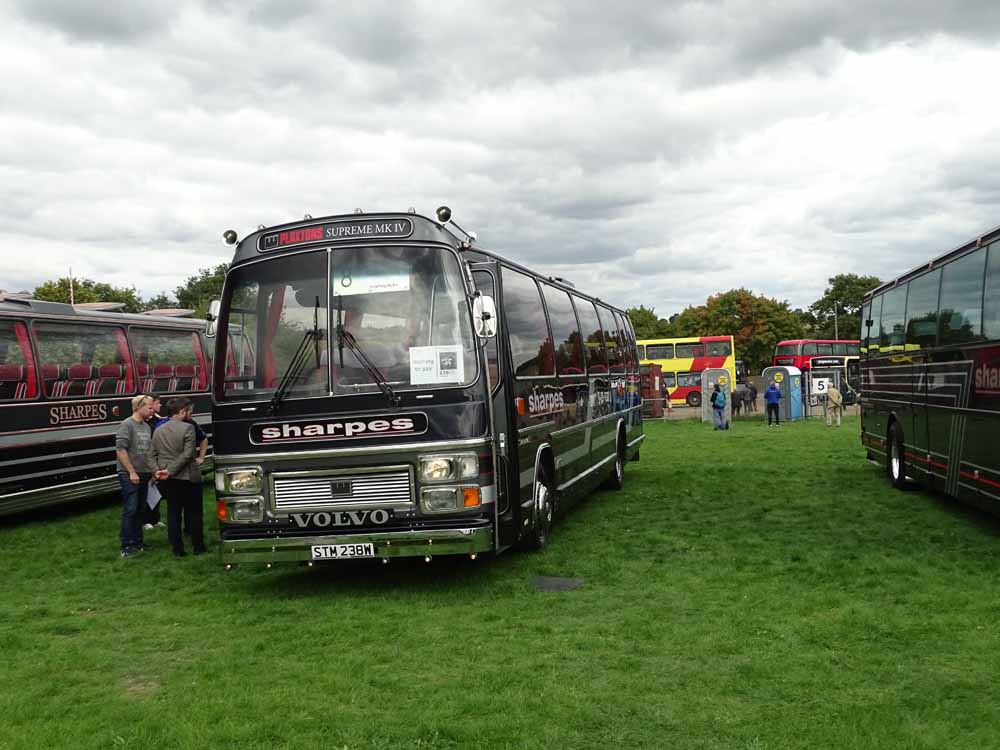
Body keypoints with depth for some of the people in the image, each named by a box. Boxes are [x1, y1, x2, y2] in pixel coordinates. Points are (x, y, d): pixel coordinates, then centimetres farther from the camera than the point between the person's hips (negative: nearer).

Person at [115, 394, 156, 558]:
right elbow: (120, 450, -17)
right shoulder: (126, 425, -11)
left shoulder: (146, 426, 14)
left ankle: (137, 542, 19)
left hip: (143, 474, 8)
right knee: (130, 510, -8)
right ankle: (126, 547, -5)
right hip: (129, 475, -8)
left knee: (140, 509, 12)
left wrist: (152, 470, 16)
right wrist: (132, 472, -18)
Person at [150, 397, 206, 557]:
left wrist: (158, 471, -6)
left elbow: (152, 454, 4)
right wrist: (170, 470, -16)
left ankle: (177, 549, 10)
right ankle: (198, 547, 13)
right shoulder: (187, 428, -12)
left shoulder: (158, 430, 7)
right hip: (188, 478, -5)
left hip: (168, 480, 5)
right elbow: (187, 454, -19)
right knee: (194, 513, 7)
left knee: (173, 513, 9)